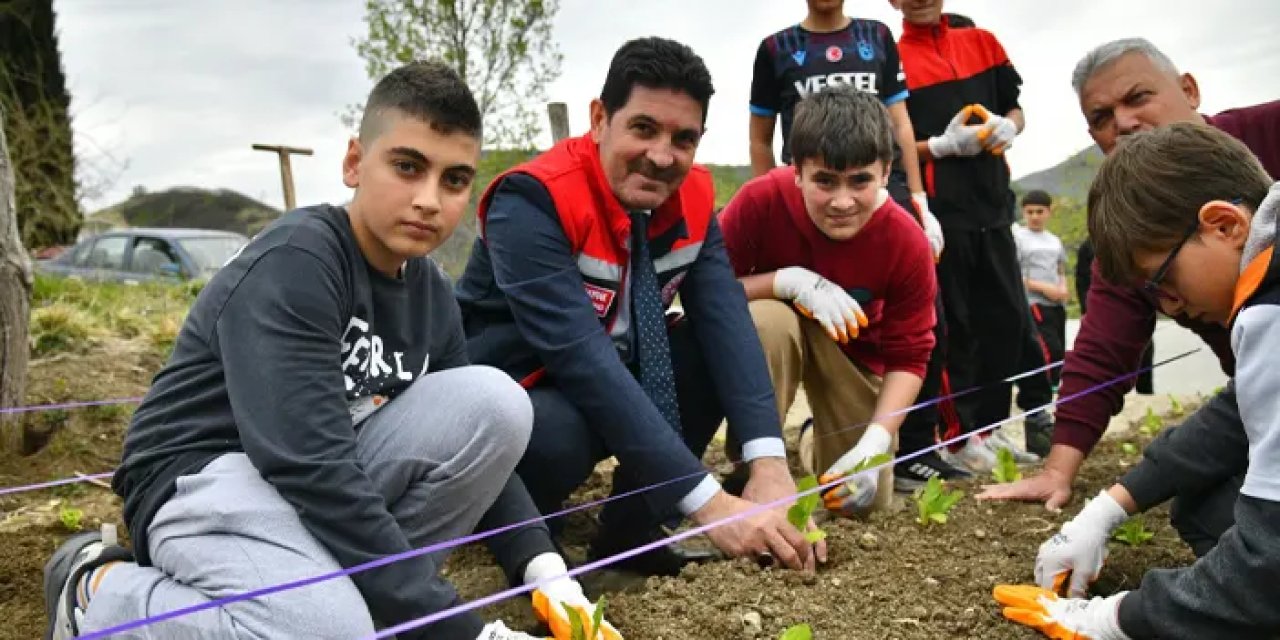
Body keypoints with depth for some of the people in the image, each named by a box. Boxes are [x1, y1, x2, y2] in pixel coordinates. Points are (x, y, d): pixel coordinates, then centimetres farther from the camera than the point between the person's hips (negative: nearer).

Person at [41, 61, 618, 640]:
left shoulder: (431, 293, 3)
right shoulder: (293, 262, -22)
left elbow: (479, 435, 4)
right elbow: (309, 467, -32)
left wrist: (545, 569, -13)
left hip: (330, 482, 7)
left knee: (496, 399, -14)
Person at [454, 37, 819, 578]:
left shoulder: (693, 196, -7)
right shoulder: (532, 201, -27)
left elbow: (725, 320, -17)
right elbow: (580, 356, -36)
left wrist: (768, 464, -33)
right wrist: (708, 502, -39)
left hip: (613, 376, 6)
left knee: (718, 350, -17)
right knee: (556, 433, -37)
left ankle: (631, 526, -2)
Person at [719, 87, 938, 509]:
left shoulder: (908, 243, -26)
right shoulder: (761, 201, -30)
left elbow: (908, 357, -18)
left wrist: (874, 444, -31)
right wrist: (789, 280, -40)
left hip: (853, 349, 2)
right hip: (770, 331, -1)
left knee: (866, 500, -3)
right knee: (767, 318, -39)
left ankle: (819, 450, 34)